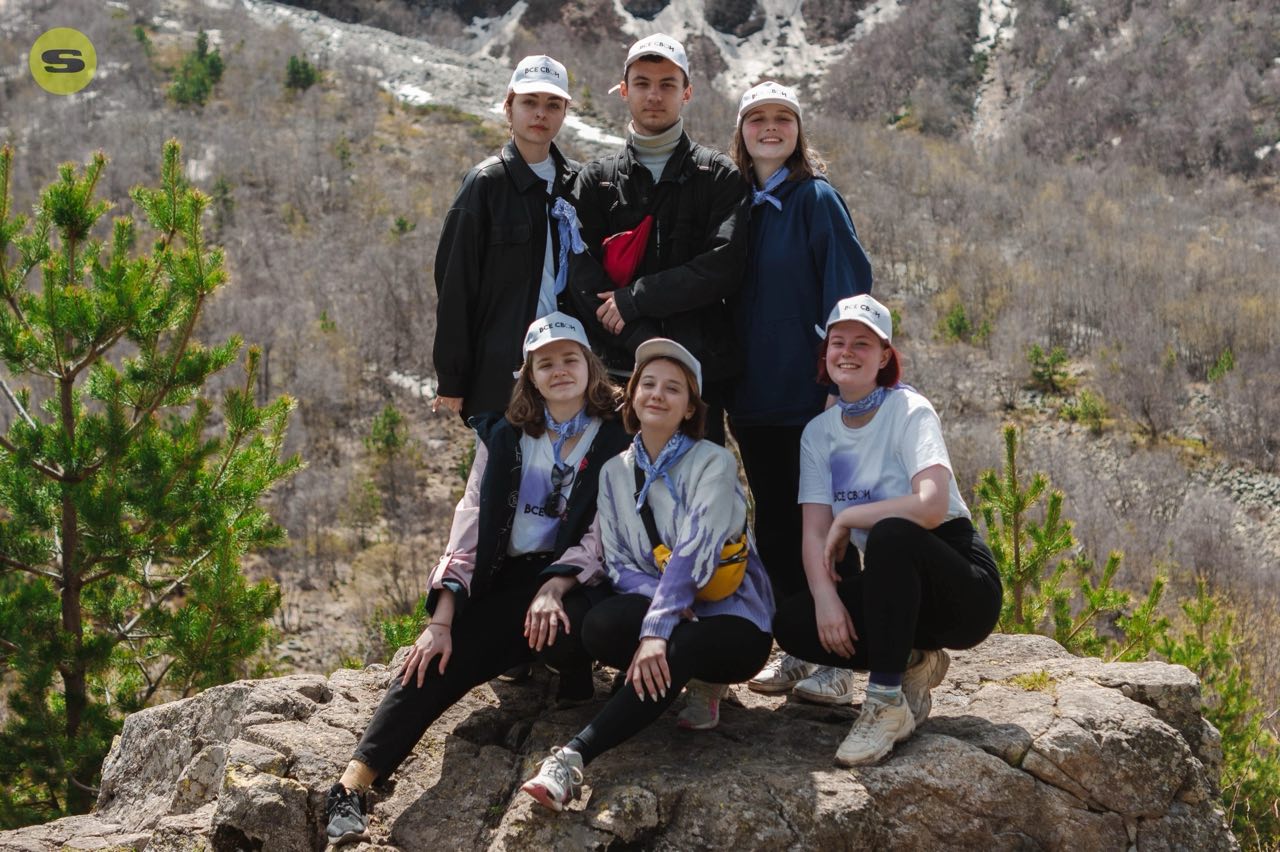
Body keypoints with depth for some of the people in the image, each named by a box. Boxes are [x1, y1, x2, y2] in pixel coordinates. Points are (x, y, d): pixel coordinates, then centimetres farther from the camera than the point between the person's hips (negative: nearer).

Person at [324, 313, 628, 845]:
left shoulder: (619, 439, 3)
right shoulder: (504, 438, 13)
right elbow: (469, 527, 7)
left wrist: (557, 587, -23)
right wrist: (442, 620, -4)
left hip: (577, 582, -3)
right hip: (506, 582, 3)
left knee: (561, 634, -38)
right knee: (437, 663, -21)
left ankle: (576, 691, -2)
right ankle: (350, 789, -27)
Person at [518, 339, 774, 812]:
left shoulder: (713, 462, -7)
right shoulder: (614, 472, 8)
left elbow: (694, 551, -21)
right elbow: (619, 563, 2)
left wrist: (657, 630, -33)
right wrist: (665, 604, -20)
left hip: (730, 624, -4)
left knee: (678, 647, -39)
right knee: (600, 627, -30)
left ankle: (572, 758, -45)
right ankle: (687, 687, -7)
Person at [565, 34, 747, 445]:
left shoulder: (720, 176, 8)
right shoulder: (594, 180, 11)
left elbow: (724, 266, -7)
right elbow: (582, 280, -1)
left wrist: (634, 298, -11)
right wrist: (651, 347, -12)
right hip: (619, 370, 1)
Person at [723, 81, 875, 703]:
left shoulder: (816, 200, -5)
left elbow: (848, 290, -10)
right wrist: (727, 383, 12)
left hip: (809, 391, -6)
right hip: (753, 393, 6)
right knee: (772, 520, 9)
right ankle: (794, 649, 19)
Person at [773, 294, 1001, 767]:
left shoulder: (910, 412, -12)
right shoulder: (819, 432, 5)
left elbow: (931, 506, -30)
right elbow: (815, 532, -3)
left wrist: (847, 519, -17)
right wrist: (825, 597, -22)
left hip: (964, 587, -6)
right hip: (894, 584, 6)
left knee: (890, 534, -36)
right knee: (791, 622, -17)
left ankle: (888, 701, -26)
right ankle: (911, 662, 2)